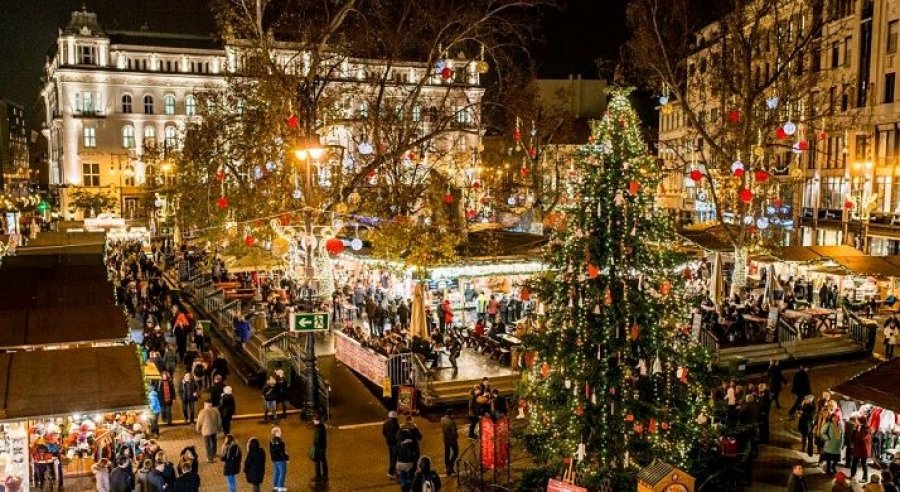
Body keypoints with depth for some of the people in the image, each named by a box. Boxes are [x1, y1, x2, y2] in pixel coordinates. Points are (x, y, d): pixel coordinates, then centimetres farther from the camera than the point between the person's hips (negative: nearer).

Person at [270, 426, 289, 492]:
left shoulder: (271, 440, 3)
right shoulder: (279, 441, -23)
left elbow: (271, 450, 12)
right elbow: (282, 451, -21)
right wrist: (286, 458, -12)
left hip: (274, 459, 8)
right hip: (281, 459, -8)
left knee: (276, 472, 19)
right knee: (282, 473, 4)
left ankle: (275, 486, 27)